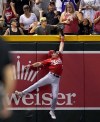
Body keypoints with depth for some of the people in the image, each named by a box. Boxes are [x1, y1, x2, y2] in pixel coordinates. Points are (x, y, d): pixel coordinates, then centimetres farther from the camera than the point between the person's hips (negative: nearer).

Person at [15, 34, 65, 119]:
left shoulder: (59, 57, 14)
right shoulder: (49, 60, 7)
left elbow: (61, 48, 24)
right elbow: (39, 63, 4)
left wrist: (62, 40, 28)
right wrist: (31, 66, -4)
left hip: (56, 79, 2)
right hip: (50, 76, -2)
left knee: (55, 97, -2)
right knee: (36, 84, -4)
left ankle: (52, 111, 13)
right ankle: (22, 93, 5)